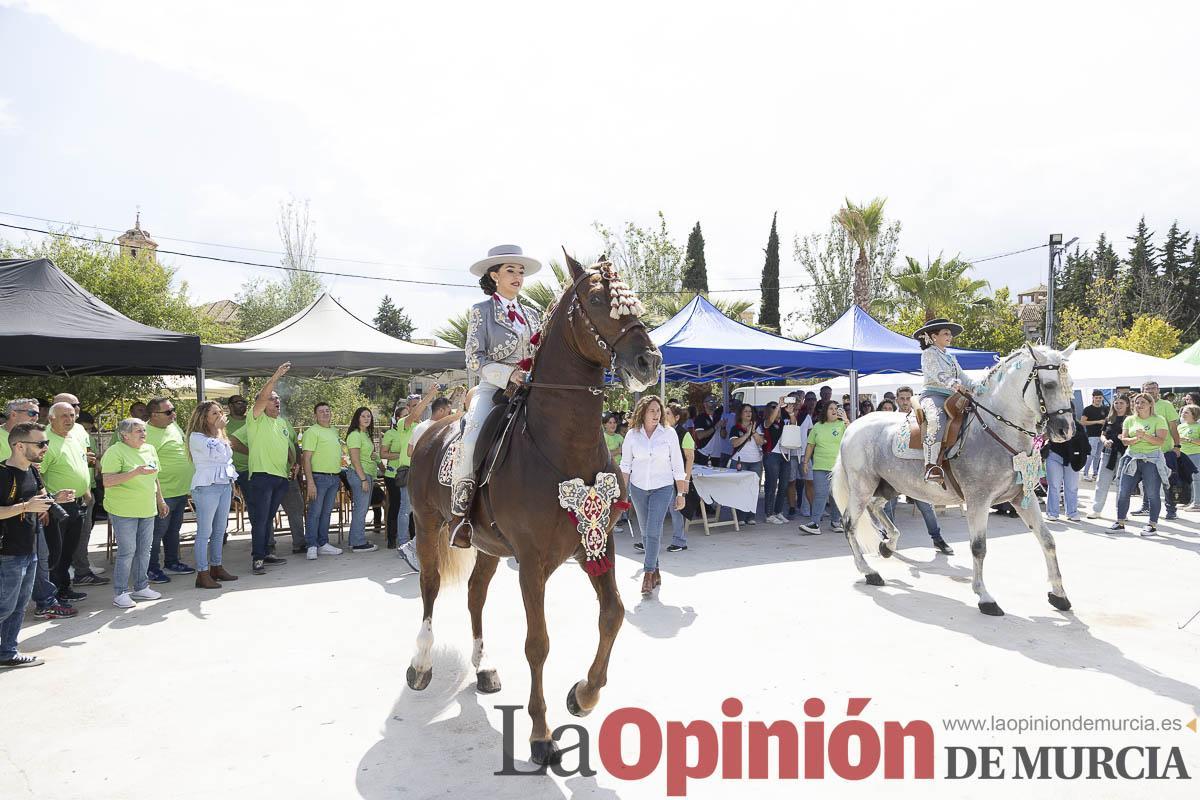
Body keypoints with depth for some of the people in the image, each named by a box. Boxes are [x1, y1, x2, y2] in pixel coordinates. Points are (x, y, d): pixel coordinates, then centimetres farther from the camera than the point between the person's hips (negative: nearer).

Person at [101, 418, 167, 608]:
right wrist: (135, 472, -27)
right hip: (124, 511, -7)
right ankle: (120, 593, 5)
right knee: (127, 552, -5)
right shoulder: (115, 452, -11)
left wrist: (160, 501, 20)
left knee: (144, 550, 12)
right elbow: (107, 481, -19)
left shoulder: (150, 450, 11)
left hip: (147, 510, 7)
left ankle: (141, 587, 23)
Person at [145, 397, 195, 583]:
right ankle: (152, 569, 13)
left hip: (181, 489, 9)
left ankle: (172, 562, 32)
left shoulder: (173, 425, 8)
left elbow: (186, 450, 21)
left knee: (174, 529, 19)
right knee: (158, 531, 2)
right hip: (164, 493, -9)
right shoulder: (148, 434, -19)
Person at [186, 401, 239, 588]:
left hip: (225, 485, 8)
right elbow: (218, 453, -20)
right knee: (204, 532, -6)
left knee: (220, 530, 12)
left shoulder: (220, 436, 18)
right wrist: (218, 430, -9)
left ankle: (217, 567, 21)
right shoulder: (196, 437, -7)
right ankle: (202, 574, -4)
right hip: (206, 487, -8)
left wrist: (232, 483, 16)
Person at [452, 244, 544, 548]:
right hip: (493, 389, -4)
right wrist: (509, 374, -16)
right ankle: (460, 513, -19)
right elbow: (474, 359, -3)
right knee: (472, 439, -30)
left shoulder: (532, 314, 19)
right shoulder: (480, 311, 6)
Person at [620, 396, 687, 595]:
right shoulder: (632, 435, 0)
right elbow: (625, 465, 5)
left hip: (662, 487, -2)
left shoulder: (669, 434, -3)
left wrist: (681, 493, 0)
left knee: (653, 531, -14)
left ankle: (648, 574, -7)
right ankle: (656, 572, 21)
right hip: (638, 488, 2)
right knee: (645, 532, 9)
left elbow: (678, 466, 1)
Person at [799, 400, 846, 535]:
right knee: (819, 494, -6)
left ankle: (835, 521, 21)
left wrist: (846, 420, -17)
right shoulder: (817, 427, 9)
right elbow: (810, 445, 13)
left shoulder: (842, 425, 4)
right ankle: (815, 523, -9)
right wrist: (805, 461, 10)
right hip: (820, 467, 1)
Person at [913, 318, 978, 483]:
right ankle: (931, 466, -43)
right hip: (933, 394, -9)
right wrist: (954, 384, -26)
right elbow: (937, 375, -11)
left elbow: (961, 375, 20)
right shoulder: (928, 353, 6)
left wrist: (976, 387, 0)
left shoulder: (951, 357, 30)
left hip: (951, 397, 9)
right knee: (937, 420, -37)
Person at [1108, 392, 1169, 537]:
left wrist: (1144, 436, -25)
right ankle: (1120, 522, 9)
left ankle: (1153, 525, 7)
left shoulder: (1159, 420, 1)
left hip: (1152, 460, -3)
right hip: (1131, 458, 4)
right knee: (1123, 492, 2)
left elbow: (1160, 440, -10)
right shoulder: (1130, 420, 12)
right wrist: (1135, 439, -15)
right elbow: (1124, 440, 5)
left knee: (1152, 494, -1)